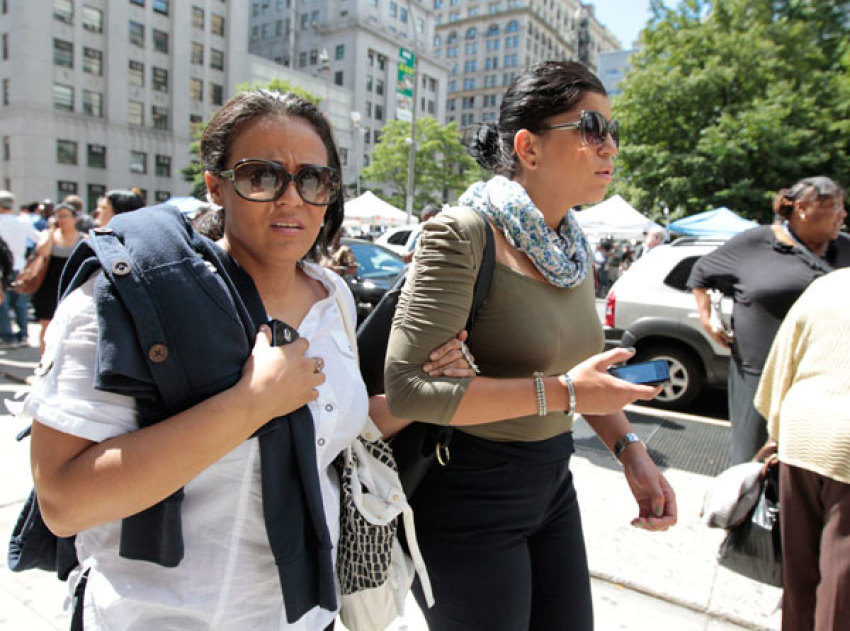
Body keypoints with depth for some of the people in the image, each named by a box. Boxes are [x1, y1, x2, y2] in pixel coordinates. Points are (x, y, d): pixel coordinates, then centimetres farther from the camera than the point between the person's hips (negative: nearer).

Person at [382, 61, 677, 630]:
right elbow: (408, 388, -28)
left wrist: (630, 449, 2)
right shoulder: (463, 234, -20)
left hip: (552, 480, 8)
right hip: (470, 496, -7)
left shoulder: (574, 247, 5)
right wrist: (561, 392, -25)